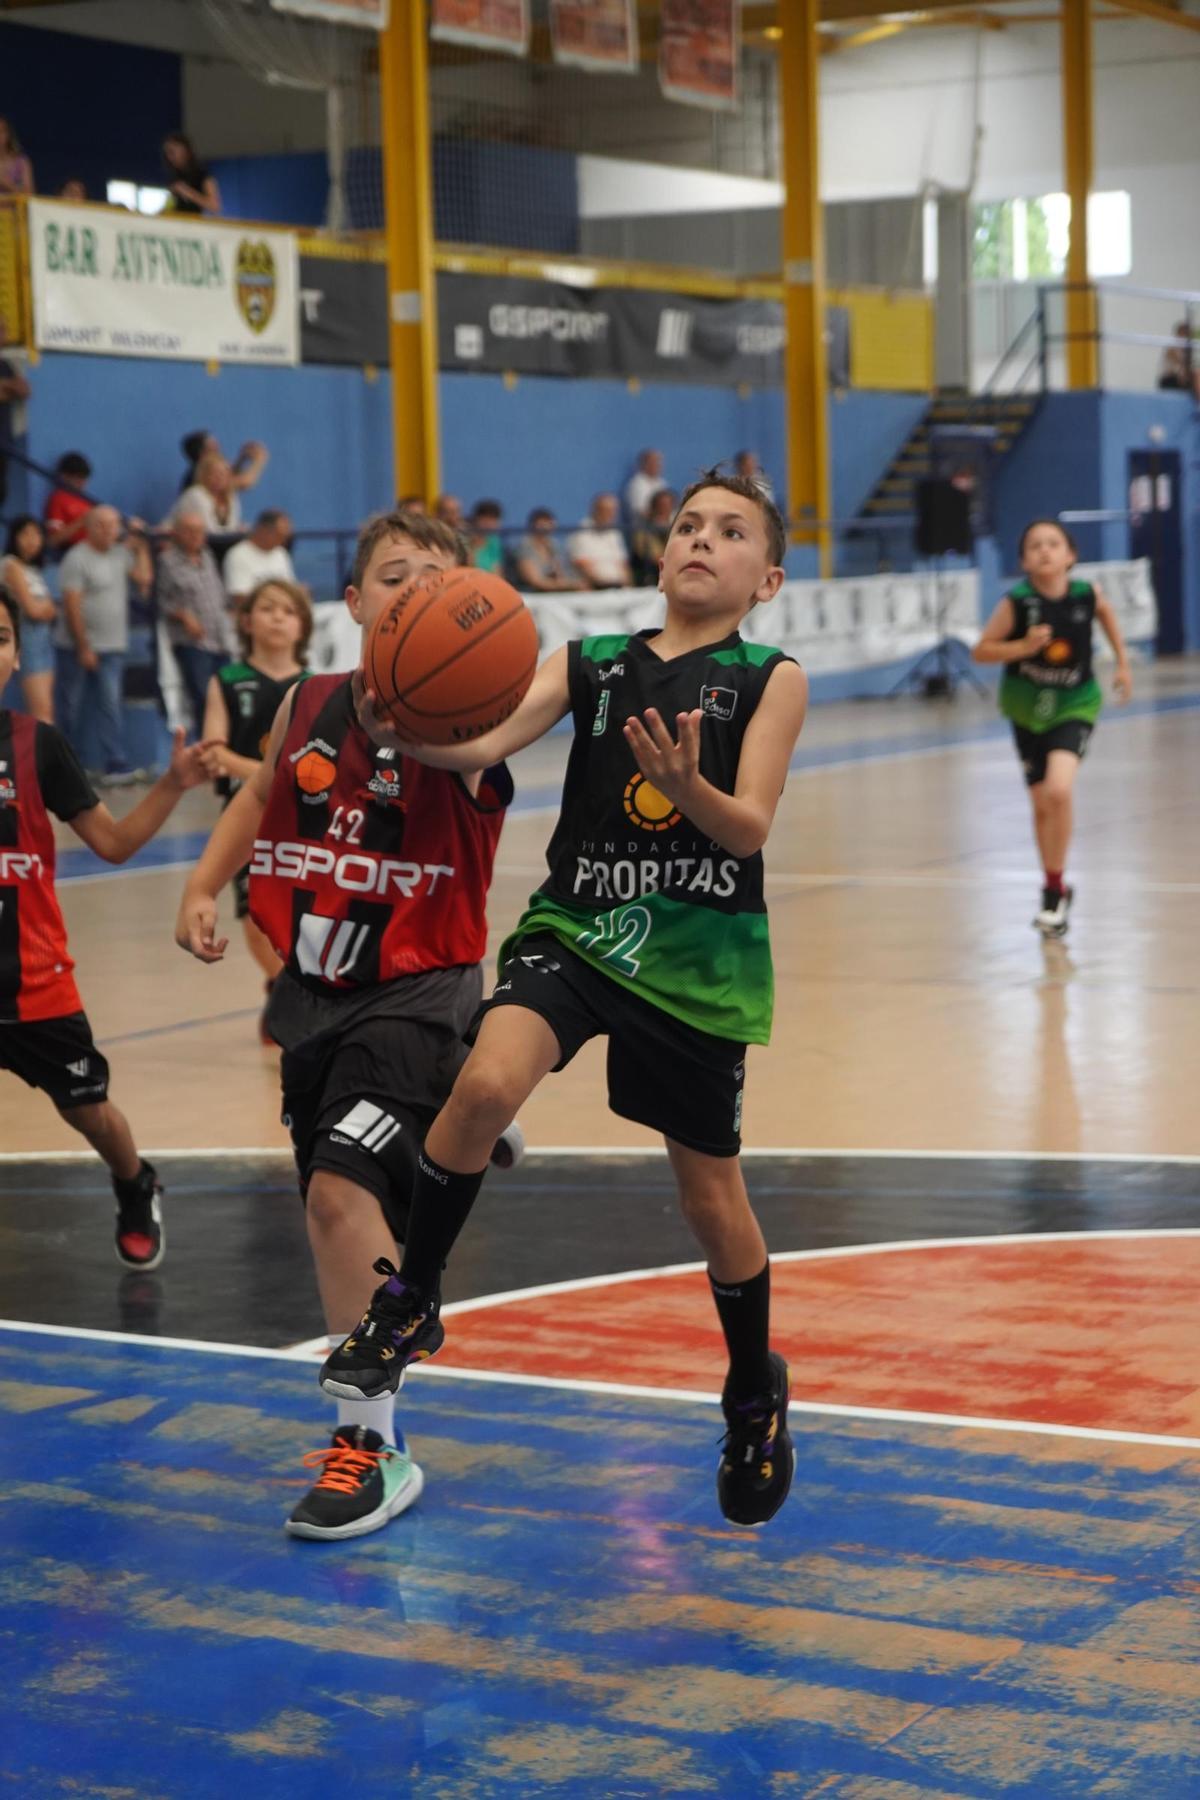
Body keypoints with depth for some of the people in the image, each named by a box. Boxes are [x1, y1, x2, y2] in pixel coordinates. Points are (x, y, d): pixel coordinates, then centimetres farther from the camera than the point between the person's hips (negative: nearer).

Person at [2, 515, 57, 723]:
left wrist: (42, 607, -8)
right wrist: (47, 605, 6)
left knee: (45, 712, 5)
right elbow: (31, 608, -13)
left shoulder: (34, 569, 16)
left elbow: (50, 612, 12)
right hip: (27, 637, -8)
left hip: (44, 637, 8)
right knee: (42, 712, -15)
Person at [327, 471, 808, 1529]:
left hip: (700, 956, -1)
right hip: (576, 927, 1)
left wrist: (688, 788, -35)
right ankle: (409, 1304, -6)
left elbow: (751, 828, -13)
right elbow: (484, 743, -10)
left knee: (712, 1194, 8)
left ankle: (757, 1396, 34)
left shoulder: (771, 681, -1)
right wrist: (397, 728, -31)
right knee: (487, 1083, -27)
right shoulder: (591, 664, 5)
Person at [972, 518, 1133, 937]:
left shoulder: (1086, 595, -14)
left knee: (1059, 791, -23)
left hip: (1074, 706, -1)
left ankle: (1054, 889, -6)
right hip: (1027, 708, 1)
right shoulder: (1016, 603, -17)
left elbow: (1105, 613, 11)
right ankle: (1056, 891, 33)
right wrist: (1023, 647, -26)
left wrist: (1122, 662, 12)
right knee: (1042, 805, 11)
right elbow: (980, 651, -10)